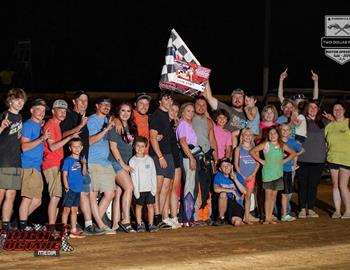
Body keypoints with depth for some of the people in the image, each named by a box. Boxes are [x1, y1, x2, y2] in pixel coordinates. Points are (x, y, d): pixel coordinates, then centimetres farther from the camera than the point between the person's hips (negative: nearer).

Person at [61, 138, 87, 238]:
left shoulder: (81, 159, 8)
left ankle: (73, 231, 17)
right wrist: (66, 186, -17)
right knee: (67, 209, -1)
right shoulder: (68, 160, -7)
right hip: (70, 189, -6)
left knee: (74, 210, 12)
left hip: (78, 189, 6)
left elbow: (84, 173, 2)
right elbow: (64, 174, -8)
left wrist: (84, 164, -15)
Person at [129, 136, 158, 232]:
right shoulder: (132, 161, 0)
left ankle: (151, 224, 5)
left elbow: (153, 174, 6)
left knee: (150, 205, 1)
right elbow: (133, 177, -4)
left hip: (149, 188, 2)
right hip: (139, 189, -1)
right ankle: (140, 224, 11)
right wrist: (136, 190, -9)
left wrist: (154, 188, -1)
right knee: (138, 206, 4)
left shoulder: (149, 159, 6)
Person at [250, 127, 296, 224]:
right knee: (268, 196, -4)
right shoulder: (266, 145, -3)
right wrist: (261, 161, -8)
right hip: (267, 174, -4)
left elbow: (293, 153, 18)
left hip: (278, 174, 4)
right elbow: (252, 151, -5)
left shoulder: (282, 145, 7)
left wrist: (284, 161, 7)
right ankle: (266, 218, 0)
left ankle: (270, 217, 13)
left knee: (274, 196, 7)